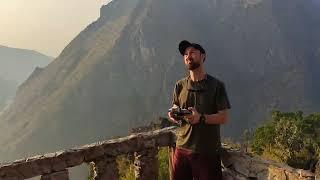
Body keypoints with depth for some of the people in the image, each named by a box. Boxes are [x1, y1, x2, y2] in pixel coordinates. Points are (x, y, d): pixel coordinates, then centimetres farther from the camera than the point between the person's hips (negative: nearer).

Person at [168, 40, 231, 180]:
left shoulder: (216, 85, -6)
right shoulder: (180, 85, 6)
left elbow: (224, 117, -8)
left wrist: (201, 118, -24)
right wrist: (173, 115, -8)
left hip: (208, 152, -3)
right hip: (182, 148, 4)